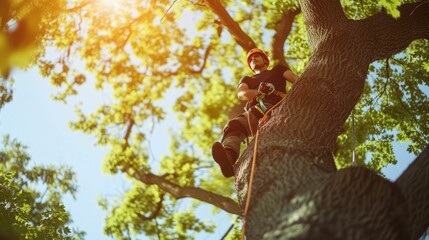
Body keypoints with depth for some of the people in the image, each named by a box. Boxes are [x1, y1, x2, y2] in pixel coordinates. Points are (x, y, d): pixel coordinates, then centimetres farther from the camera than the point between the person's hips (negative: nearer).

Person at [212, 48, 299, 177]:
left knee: (254, 112, -38)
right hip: (252, 114, 3)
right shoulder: (247, 79, 35)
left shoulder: (278, 70, 30)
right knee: (233, 125, -30)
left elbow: (296, 79, 10)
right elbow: (241, 94, 11)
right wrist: (260, 92, -9)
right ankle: (229, 157, -58)